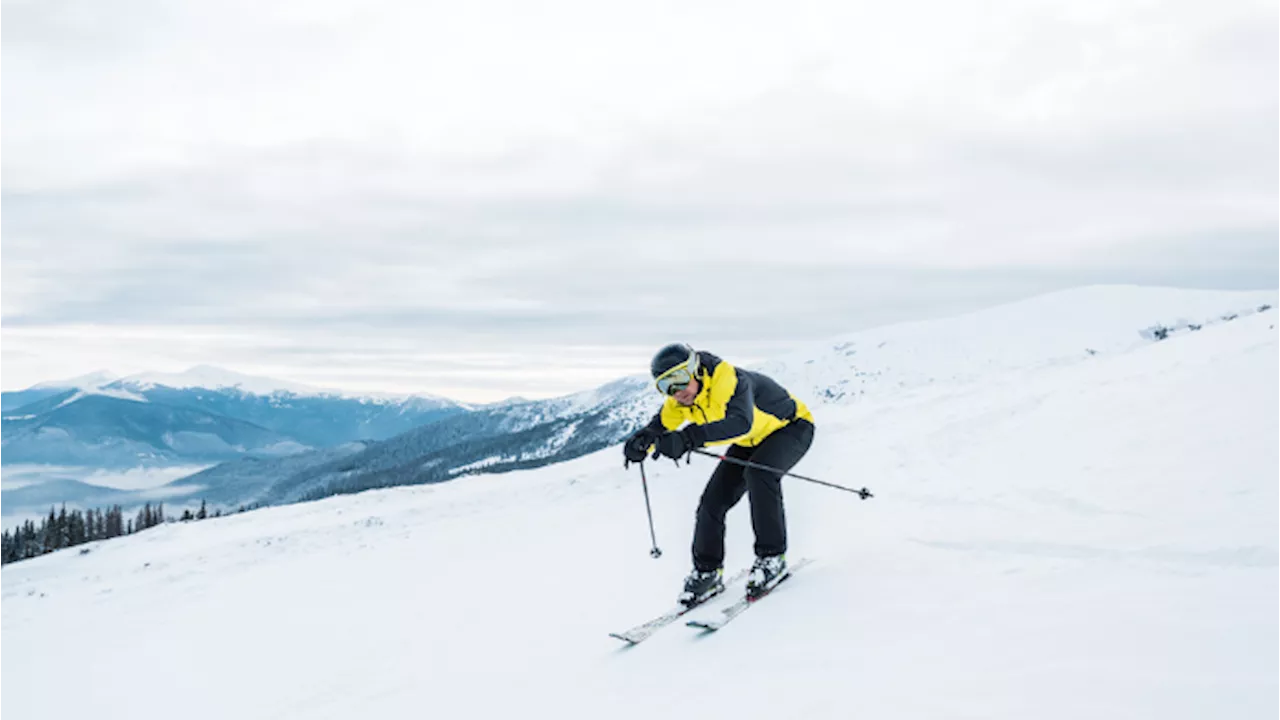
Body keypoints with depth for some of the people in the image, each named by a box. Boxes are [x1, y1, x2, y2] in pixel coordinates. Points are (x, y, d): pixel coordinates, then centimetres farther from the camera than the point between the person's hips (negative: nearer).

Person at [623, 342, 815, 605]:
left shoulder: (729, 379, -38)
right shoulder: (678, 401, -13)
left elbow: (741, 422, -55)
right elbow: (659, 427, -6)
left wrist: (691, 438, -67)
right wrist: (641, 441, -31)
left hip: (792, 426, -7)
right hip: (751, 442, 8)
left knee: (758, 473, -35)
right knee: (712, 502, -4)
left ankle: (772, 557, -21)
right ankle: (708, 572, 14)